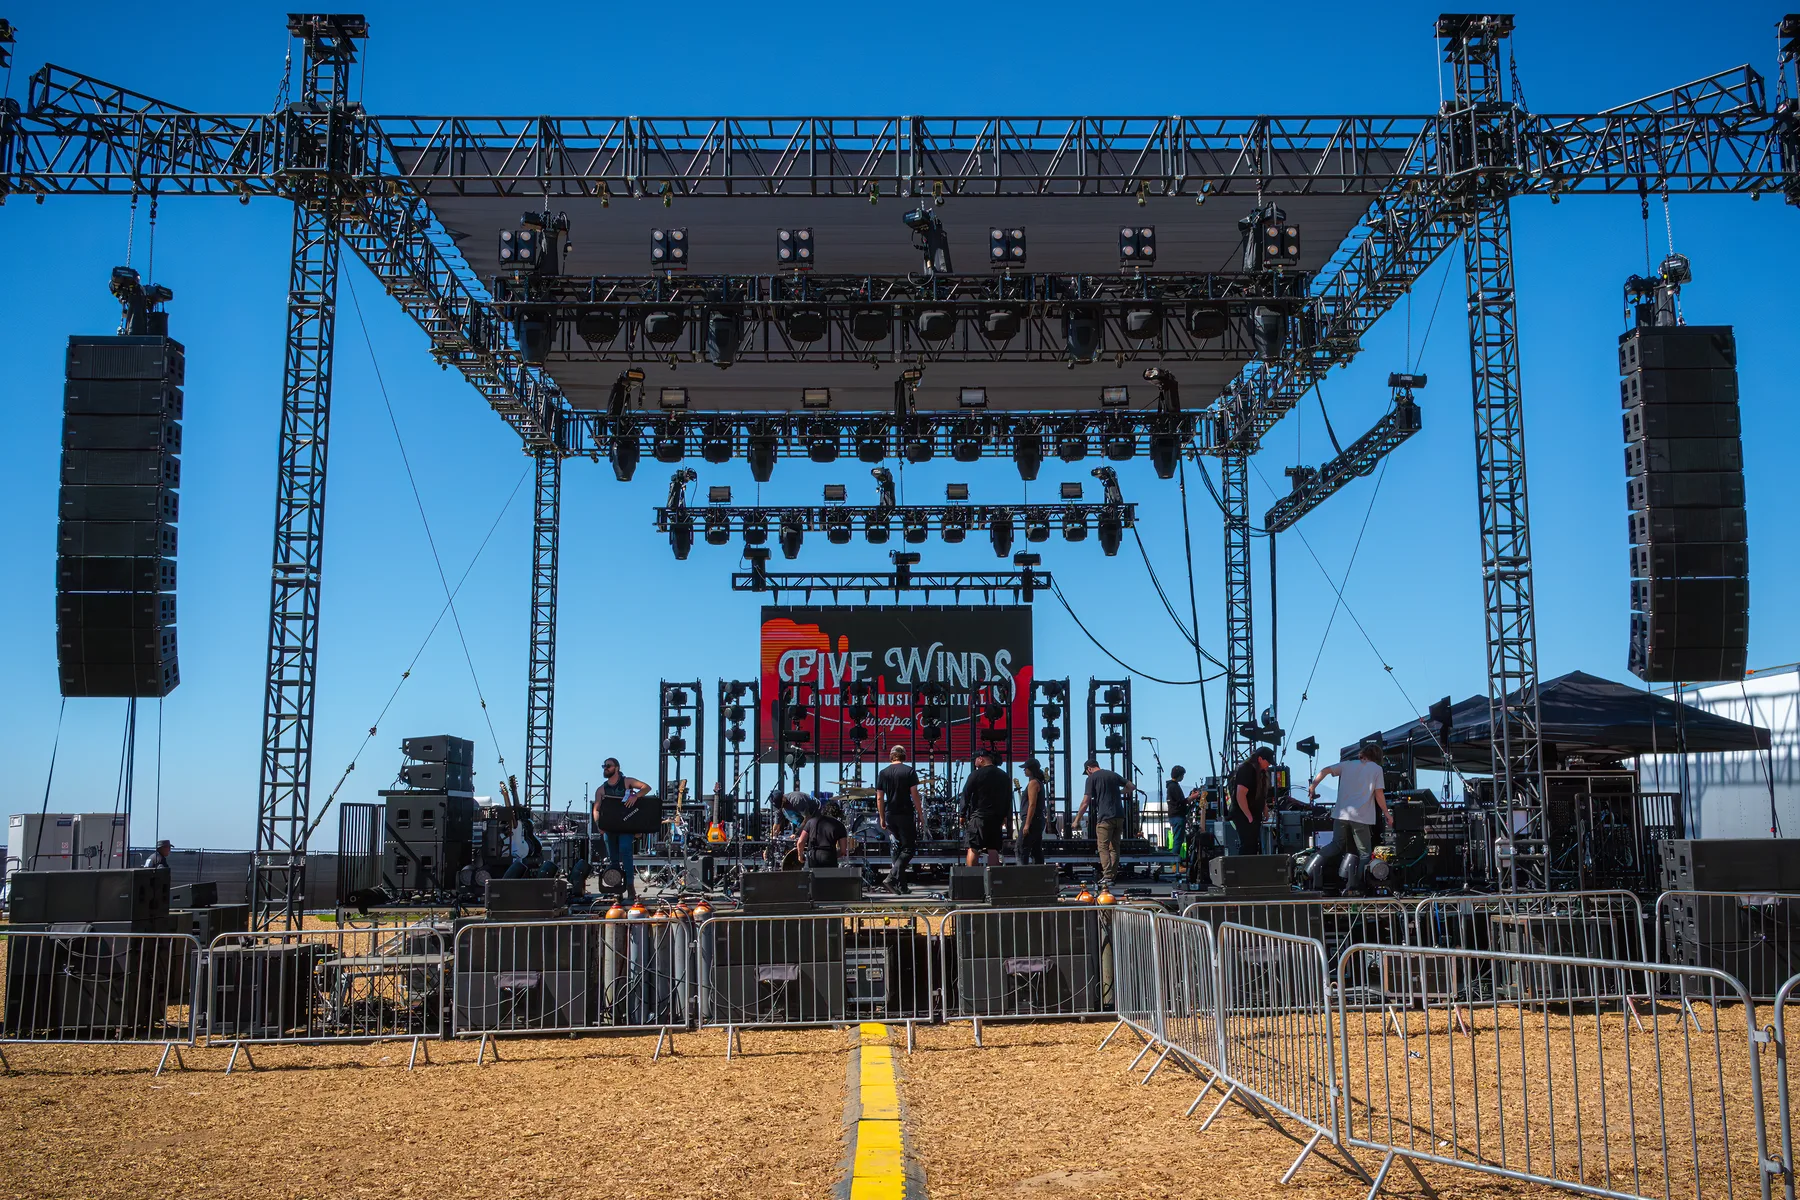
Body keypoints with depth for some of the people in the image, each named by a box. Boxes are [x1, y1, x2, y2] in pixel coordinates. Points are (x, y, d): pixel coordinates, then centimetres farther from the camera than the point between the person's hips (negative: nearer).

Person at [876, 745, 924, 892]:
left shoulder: (883, 773, 5)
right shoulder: (909, 771, -5)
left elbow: (879, 798, 5)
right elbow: (914, 794, -9)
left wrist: (882, 818, 13)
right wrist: (920, 814, -2)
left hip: (890, 815, 4)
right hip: (905, 815, -4)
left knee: (896, 848, 14)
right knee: (909, 848, 2)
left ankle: (901, 885, 14)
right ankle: (893, 877, -16)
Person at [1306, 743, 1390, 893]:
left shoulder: (1348, 765, 12)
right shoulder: (1376, 769, 3)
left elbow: (1325, 770, 2)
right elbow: (1379, 794, -2)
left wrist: (1313, 786, 8)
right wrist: (1386, 814, 6)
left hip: (1341, 814, 4)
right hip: (1361, 816, -4)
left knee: (1336, 846, 18)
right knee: (1364, 853, 7)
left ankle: (1312, 868, -1)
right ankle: (1356, 886, -3)